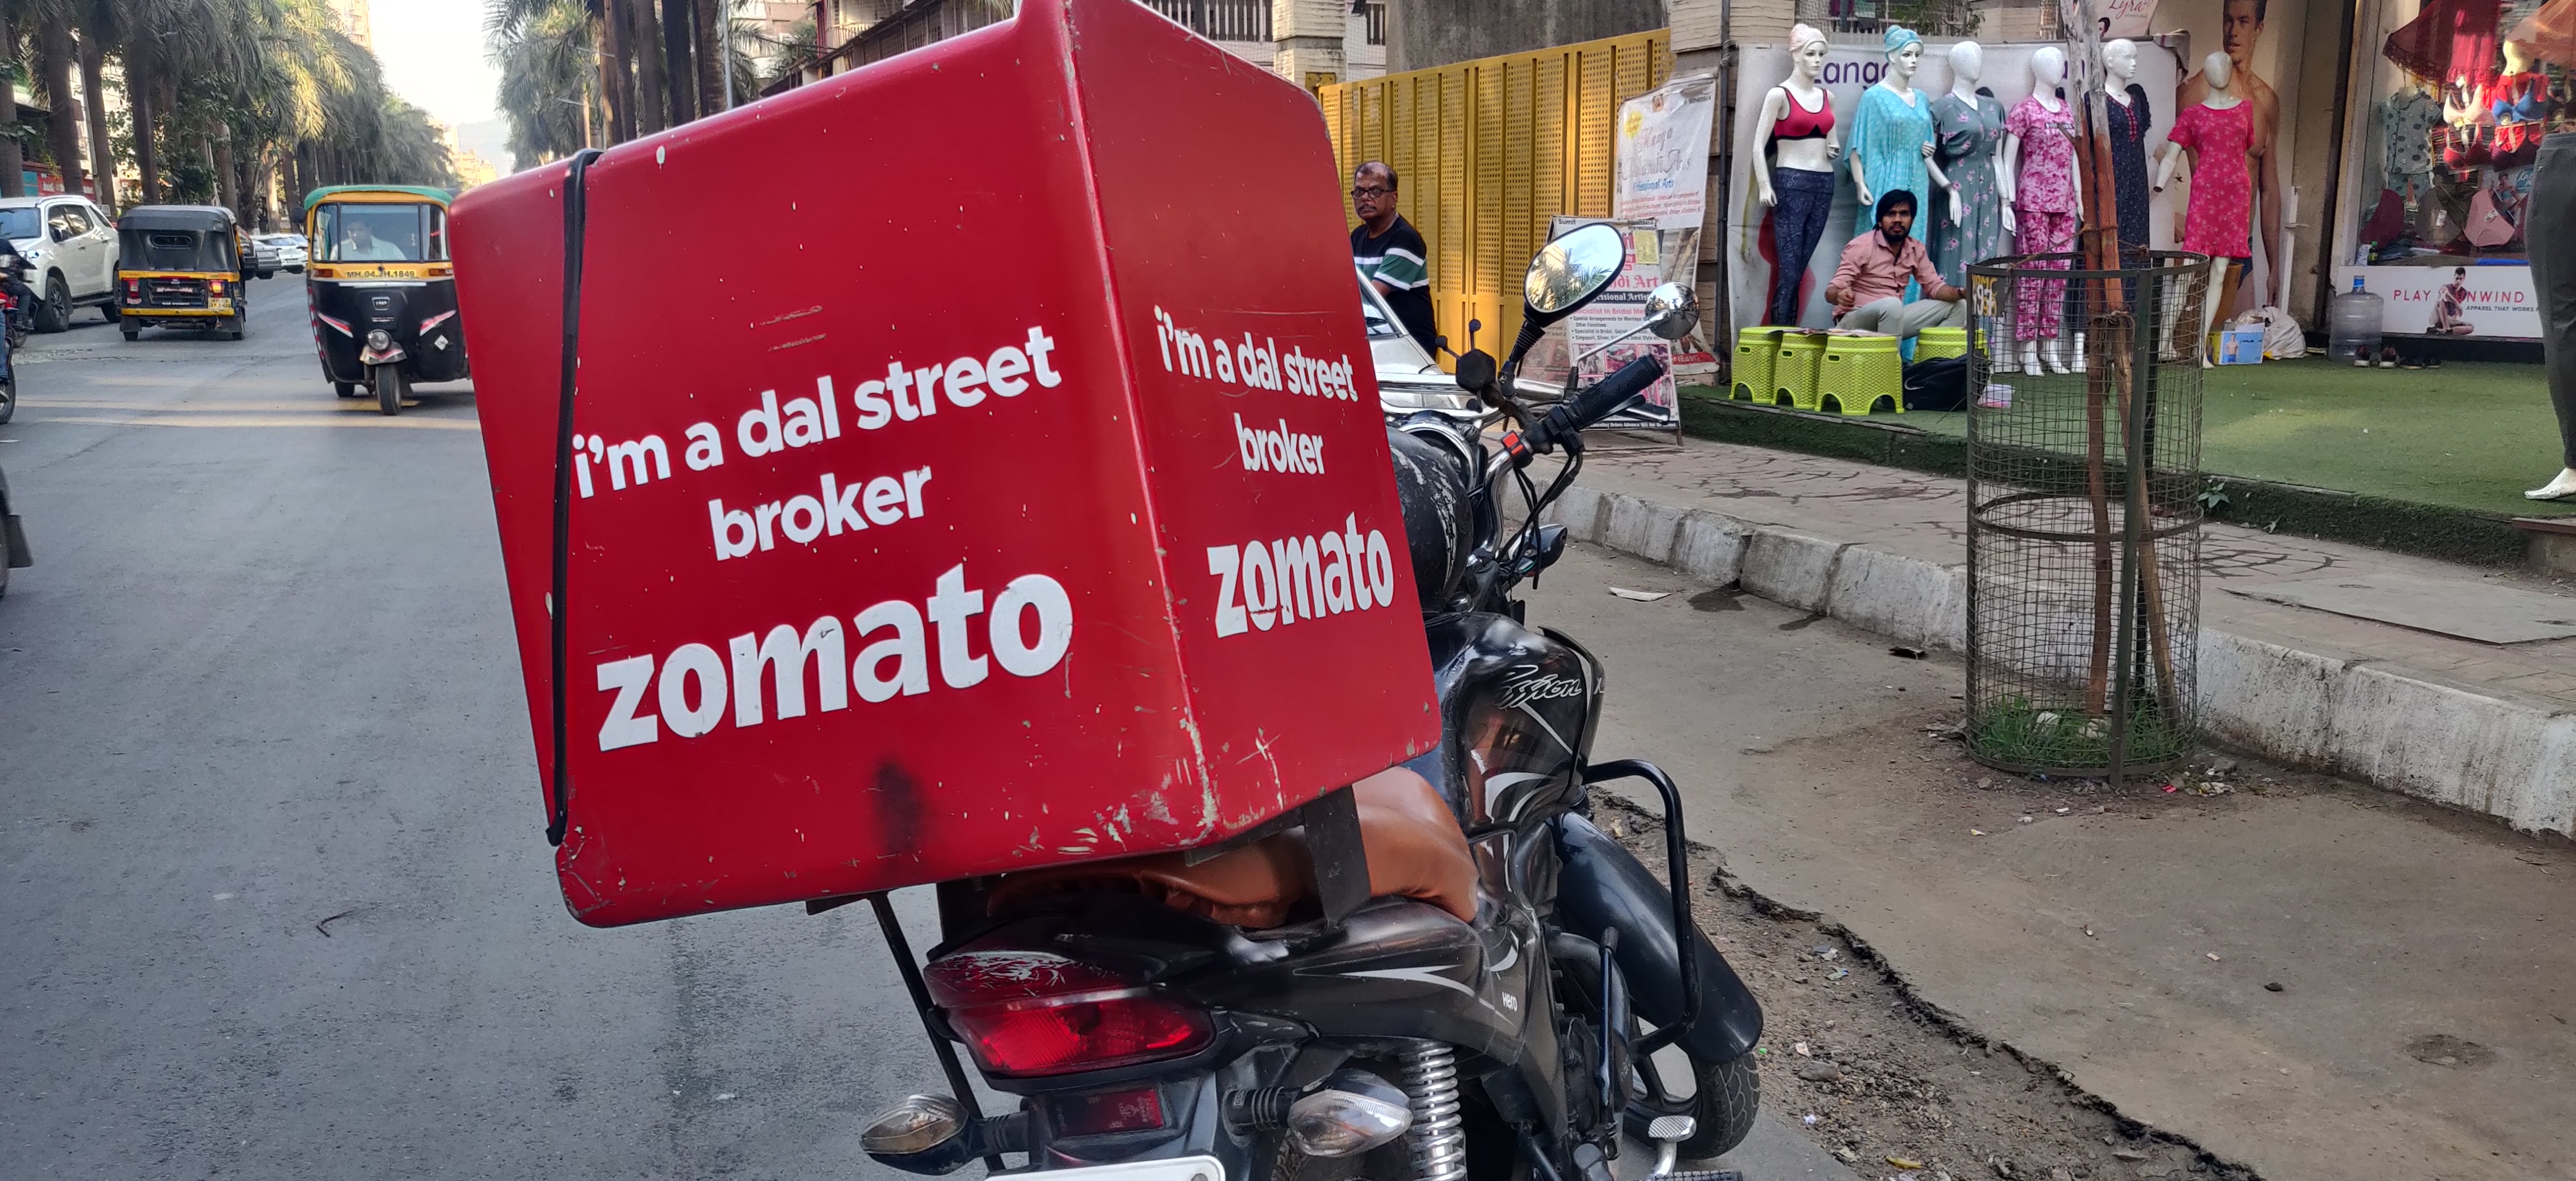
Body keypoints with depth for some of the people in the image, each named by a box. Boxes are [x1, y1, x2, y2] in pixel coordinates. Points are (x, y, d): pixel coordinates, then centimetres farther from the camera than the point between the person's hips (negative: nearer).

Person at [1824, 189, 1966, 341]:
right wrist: (1840, 296, -44)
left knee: (1956, 307, 1)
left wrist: (1962, 292, -15)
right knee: (1891, 305, -37)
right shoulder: (1861, 247, -13)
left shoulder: (1916, 248, 6)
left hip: (1893, 320, 7)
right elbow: (1831, 291, -18)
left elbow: (1934, 286, 7)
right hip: (1854, 322, -7)